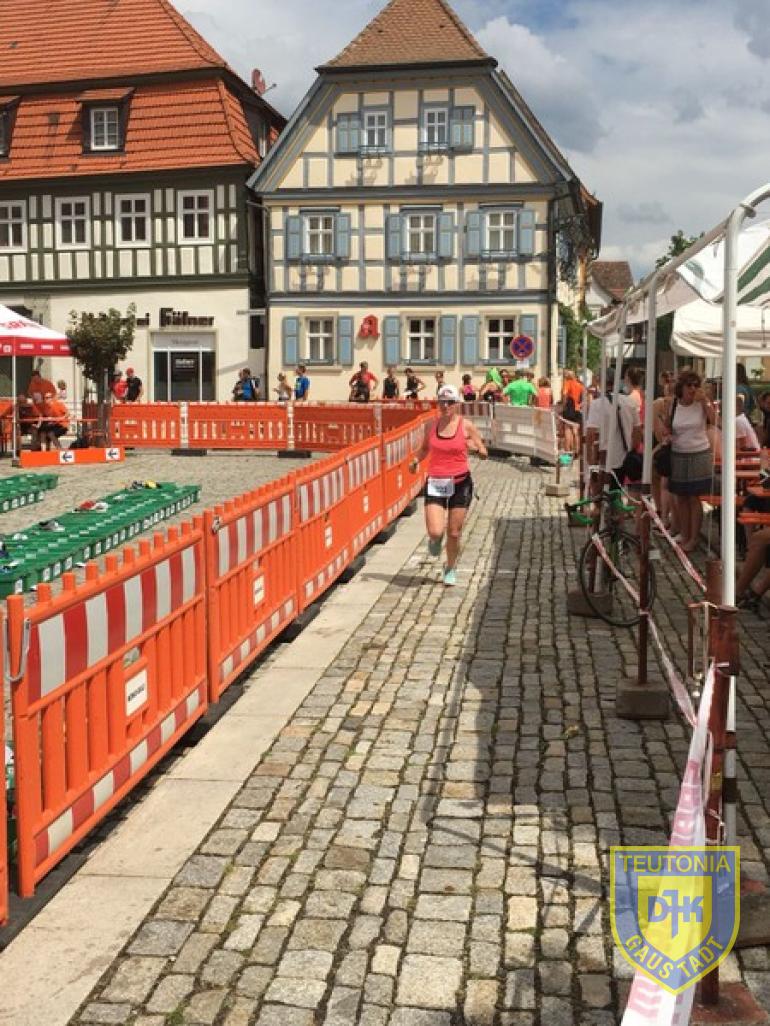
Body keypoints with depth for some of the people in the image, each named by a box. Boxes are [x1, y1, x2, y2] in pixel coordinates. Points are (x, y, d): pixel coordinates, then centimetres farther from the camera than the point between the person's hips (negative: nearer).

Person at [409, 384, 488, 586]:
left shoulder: (466, 426, -4)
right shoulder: (431, 425, 2)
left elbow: (484, 454, 2)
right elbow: (425, 448, 20)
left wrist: (475, 448, -21)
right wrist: (416, 460, 0)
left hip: (460, 483, -1)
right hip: (435, 483, 1)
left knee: (454, 533, 5)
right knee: (435, 532, -12)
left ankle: (450, 568, 29)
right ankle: (435, 539, 27)